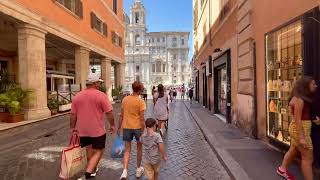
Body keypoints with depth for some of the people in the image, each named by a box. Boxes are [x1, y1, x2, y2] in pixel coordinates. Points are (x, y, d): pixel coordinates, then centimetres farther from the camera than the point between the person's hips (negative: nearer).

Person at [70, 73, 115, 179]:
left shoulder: (77, 96, 2)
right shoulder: (101, 95, -13)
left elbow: (73, 115, 6)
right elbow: (109, 112, -13)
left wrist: (72, 128, 15)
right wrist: (112, 125, -1)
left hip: (82, 130, 6)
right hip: (97, 130, -5)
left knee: (89, 150, 23)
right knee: (98, 151, 11)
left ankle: (92, 170, 38)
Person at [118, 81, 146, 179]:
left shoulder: (125, 99, -1)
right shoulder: (141, 101, -12)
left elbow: (122, 116, 3)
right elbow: (142, 118, -13)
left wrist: (119, 127, 13)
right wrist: (143, 131, -6)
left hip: (126, 127, 3)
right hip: (137, 127, -2)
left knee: (127, 150, 13)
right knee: (139, 148, 19)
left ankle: (125, 171, -1)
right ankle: (138, 169, 33)